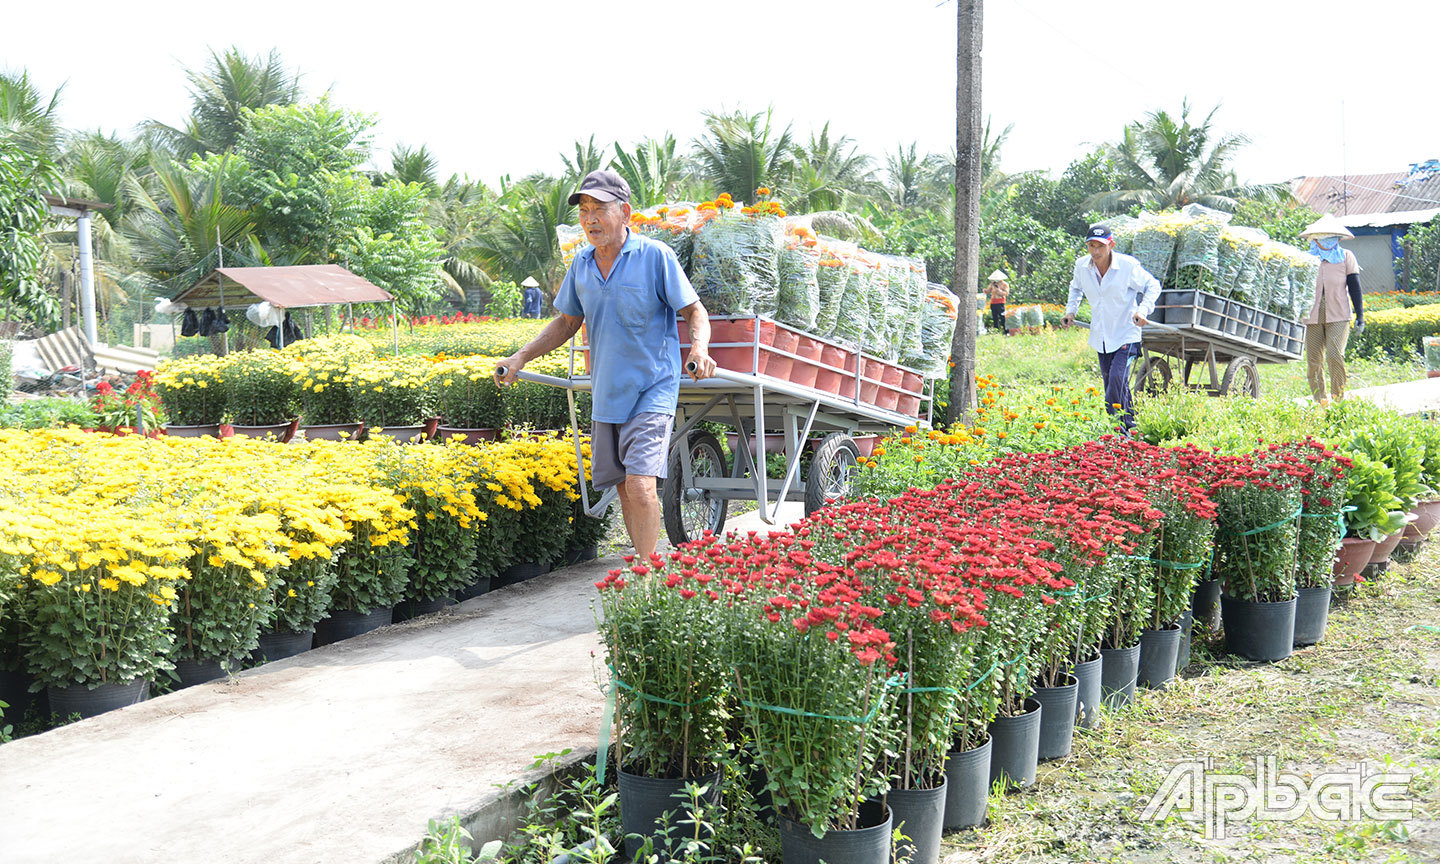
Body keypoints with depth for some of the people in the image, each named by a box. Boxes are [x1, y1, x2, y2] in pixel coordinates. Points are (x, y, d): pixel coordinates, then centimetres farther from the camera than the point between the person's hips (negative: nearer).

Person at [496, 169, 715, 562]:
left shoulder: (655, 256, -9)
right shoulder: (581, 265, 7)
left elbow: (695, 312, -5)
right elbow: (567, 323, 18)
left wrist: (699, 349, -26)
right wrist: (521, 357, 8)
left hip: (652, 390, -6)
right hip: (605, 394, 6)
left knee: (641, 485, -19)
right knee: (623, 489, 12)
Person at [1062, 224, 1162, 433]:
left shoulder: (1128, 265, -17)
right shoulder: (1082, 266, -4)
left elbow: (1153, 286, -1)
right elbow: (1076, 287, 21)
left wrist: (1143, 309, -17)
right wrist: (1071, 309, 8)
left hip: (1126, 335, -5)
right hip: (1101, 336, 5)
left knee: (1117, 378, -20)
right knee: (1111, 383, 10)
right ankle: (1130, 424, 27)